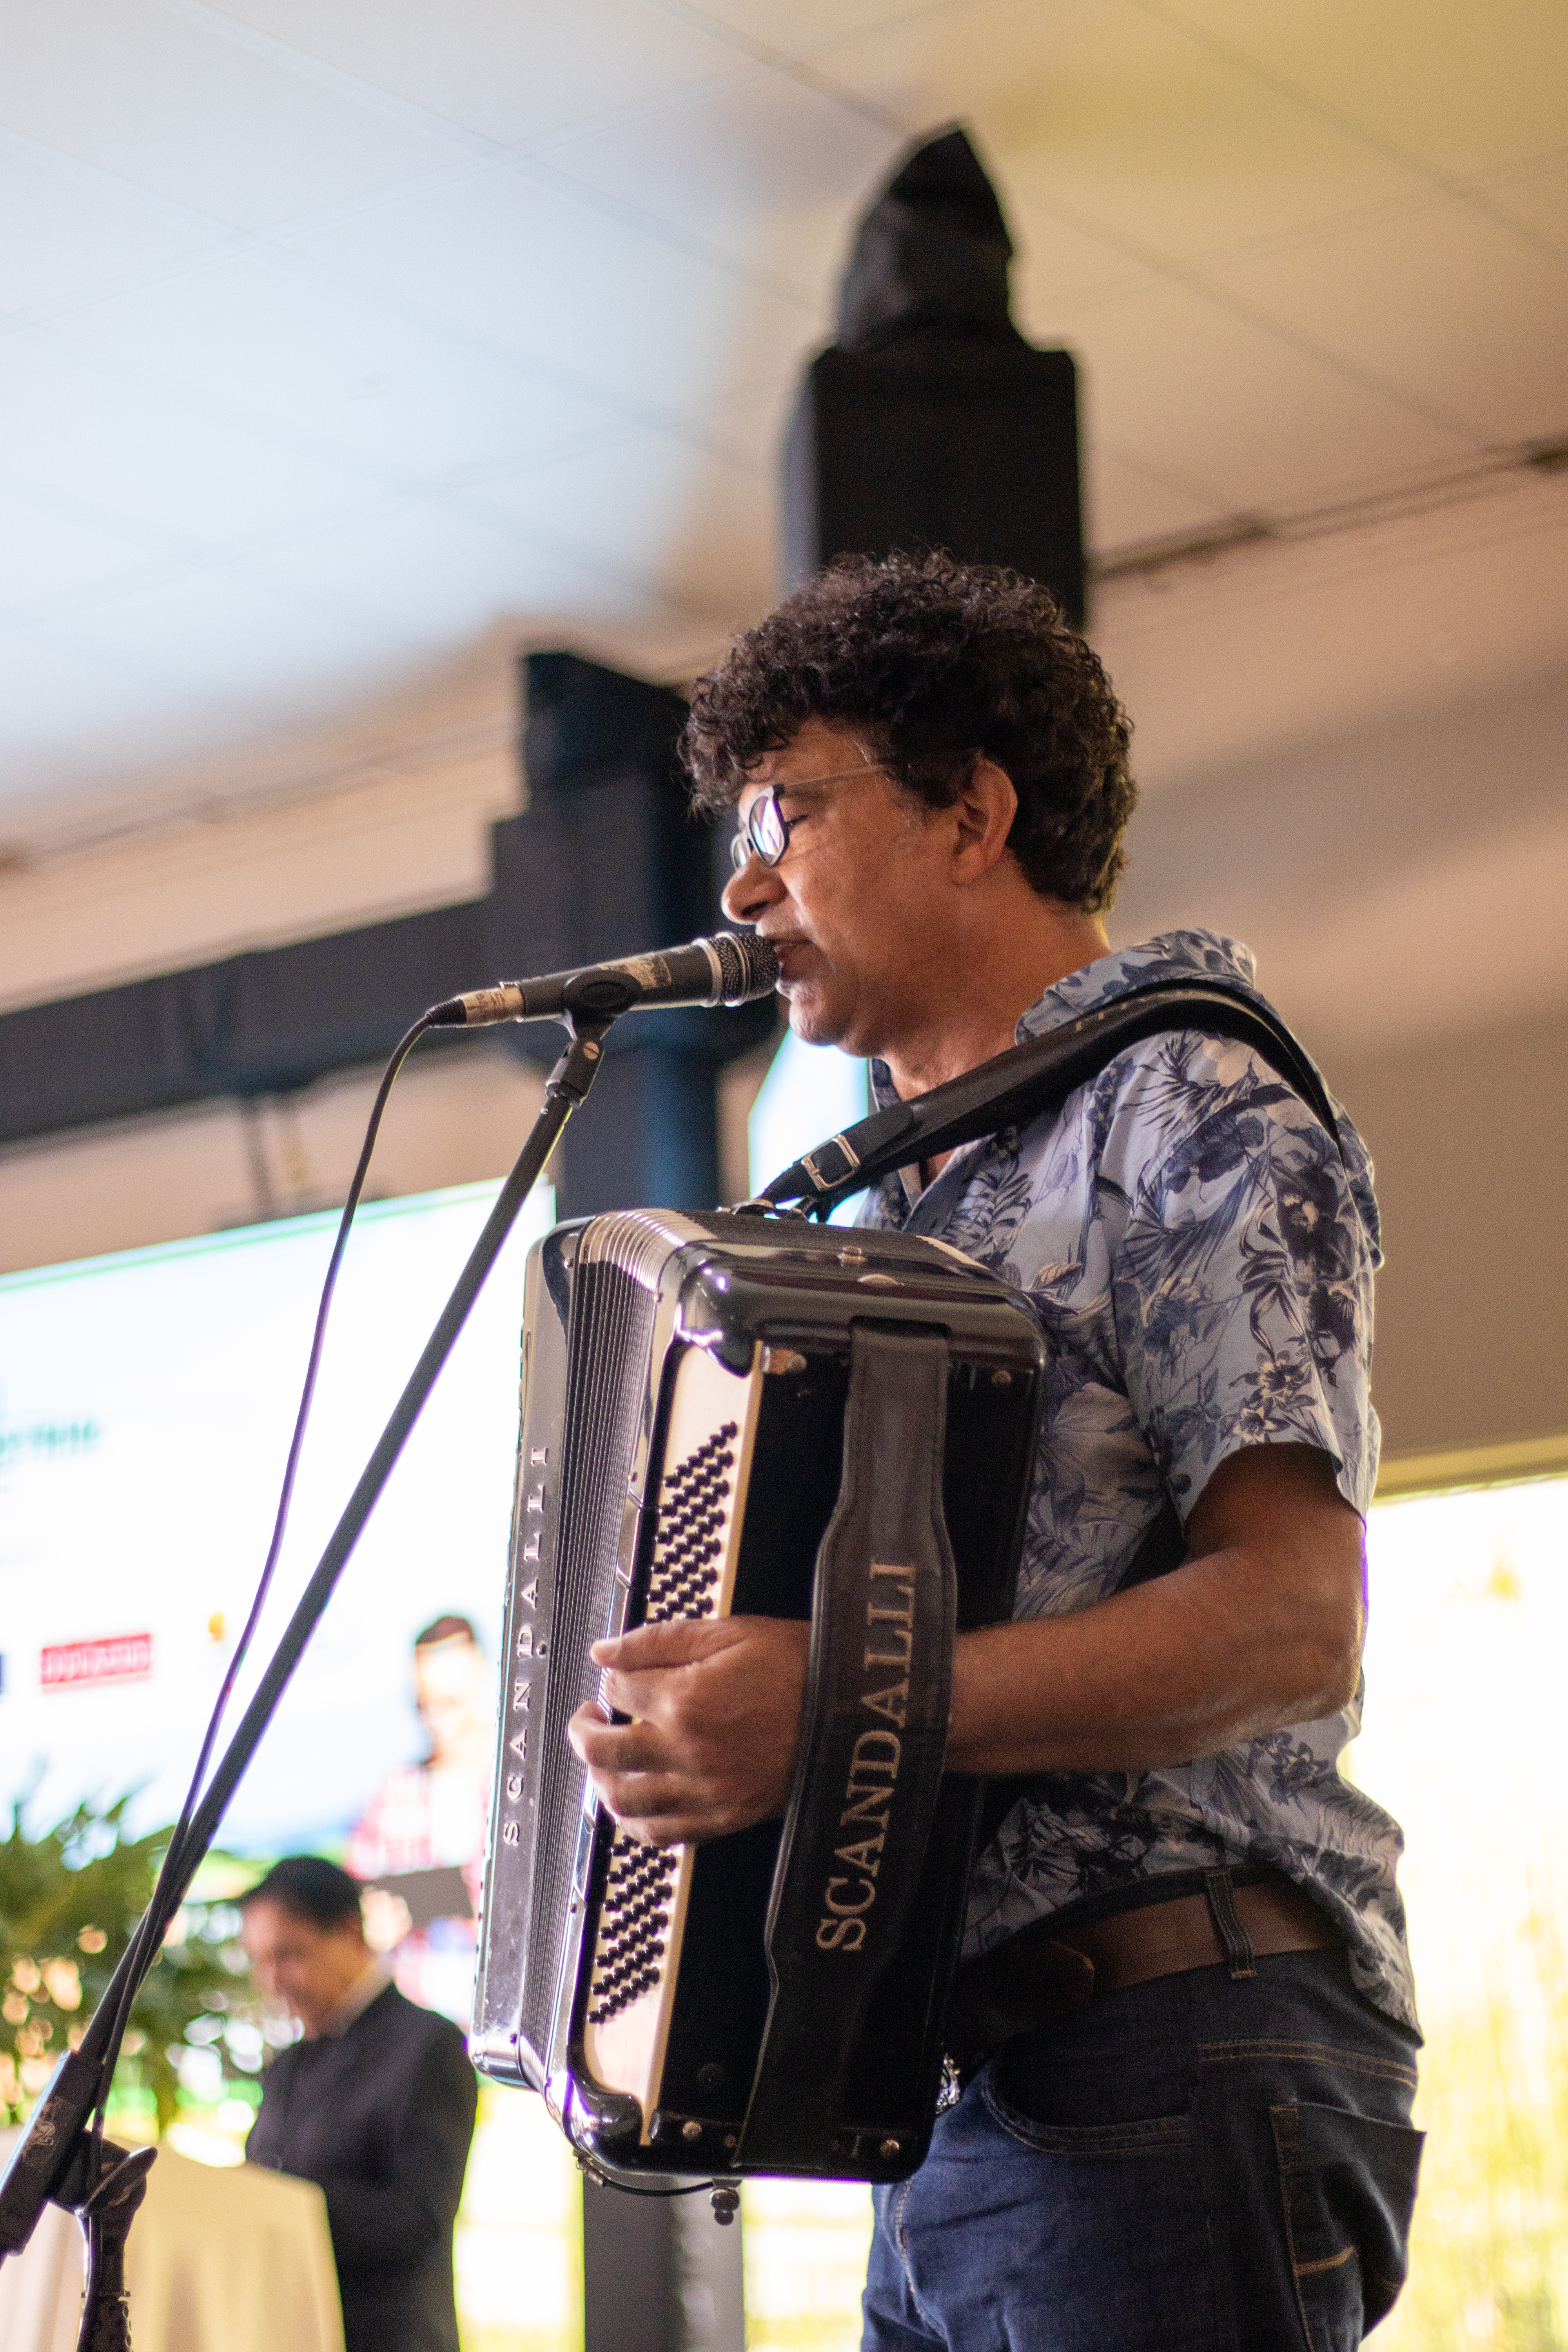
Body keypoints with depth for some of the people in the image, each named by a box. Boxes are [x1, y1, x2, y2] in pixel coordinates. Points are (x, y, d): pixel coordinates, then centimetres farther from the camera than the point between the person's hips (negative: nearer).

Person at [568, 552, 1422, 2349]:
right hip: (960, 2100, 8)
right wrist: (696, 1709, 11)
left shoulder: (1194, 1120, -6)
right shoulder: (913, 1186, 21)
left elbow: (1292, 1621, -19)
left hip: (1176, 2080, -8)